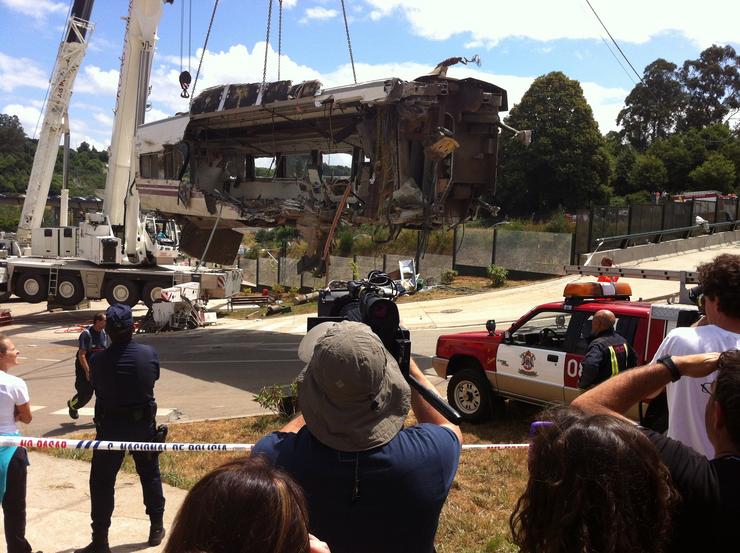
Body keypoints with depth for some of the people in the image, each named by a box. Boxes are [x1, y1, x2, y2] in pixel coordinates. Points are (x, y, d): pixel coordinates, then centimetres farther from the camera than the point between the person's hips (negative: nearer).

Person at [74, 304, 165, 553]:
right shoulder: (149, 353, -13)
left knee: (101, 483, 11)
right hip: (144, 424, 2)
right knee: (150, 476, 19)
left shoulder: (99, 360, -17)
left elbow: (96, 387, -2)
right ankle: (157, 528, 30)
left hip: (110, 427, -2)